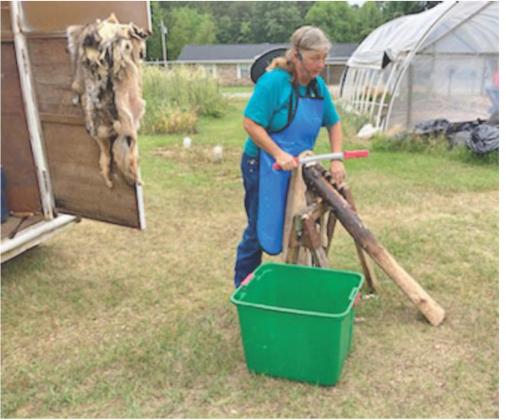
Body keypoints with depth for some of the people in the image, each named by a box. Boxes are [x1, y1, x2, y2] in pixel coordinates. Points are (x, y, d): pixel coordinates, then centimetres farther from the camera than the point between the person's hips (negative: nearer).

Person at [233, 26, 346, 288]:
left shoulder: (318, 86, 3)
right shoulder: (273, 81, -19)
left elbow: (334, 123, 11)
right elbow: (251, 123, -21)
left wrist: (336, 160, -1)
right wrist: (279, 154, -27)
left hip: (297, 167, 7)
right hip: (263, 165, -7)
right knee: (260, 227, 3)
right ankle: (242, 286, 22)